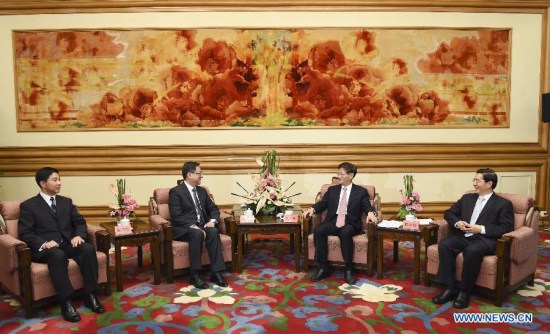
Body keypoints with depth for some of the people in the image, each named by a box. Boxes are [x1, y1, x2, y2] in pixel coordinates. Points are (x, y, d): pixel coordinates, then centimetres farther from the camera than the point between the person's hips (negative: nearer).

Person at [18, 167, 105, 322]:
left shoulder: (66, 202, 18)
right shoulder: (28, 205, 4)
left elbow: (80, 222, 14)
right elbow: (25, 233, -4)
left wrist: (79, 235, -9)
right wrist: (44, 243, -22)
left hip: (68, 244, 4)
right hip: (44, 248, -4)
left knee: (88, 248, -28)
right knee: (58, 255, -39)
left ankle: (90, 295, -24)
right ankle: (66, 302, -35)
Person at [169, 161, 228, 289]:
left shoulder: (202, 191, 16)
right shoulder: (175, 191, -5)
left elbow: (213, 208, 16)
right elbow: (176, 216, -15)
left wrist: (212, 221, -6)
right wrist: (193, 227, -26)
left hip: (202, 226, 5)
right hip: (183, 228, -5)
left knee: (213, 232, -28)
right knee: (197, 234, -37)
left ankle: (216, 273, -27)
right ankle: (195, 275, -28)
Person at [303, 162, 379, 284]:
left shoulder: (361, 191, 10)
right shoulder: (332, 190, 18)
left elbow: (367, 207, 2)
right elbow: (322, 204, 13)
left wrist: (370, 213, -23)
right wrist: (312, 209, -9)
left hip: (350, 224, -3)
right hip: (332, 222, 3)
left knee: (345, 232, -38)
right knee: (318, 230, -28)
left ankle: (348, 269, -24)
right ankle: (323, 268, -21)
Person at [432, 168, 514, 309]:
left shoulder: (503, 203, 6)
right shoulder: (467, 198, 20)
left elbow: (507, 228, -4)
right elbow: (448, 213, 22)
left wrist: (481, 229, -15)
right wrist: (457, 222, -1)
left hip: (484, 239, -5)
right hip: (463, 236, 5)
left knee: (472, 251, -38)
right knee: (444, 245, -27)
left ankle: (464, 291, -22)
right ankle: (450, 288, -21)